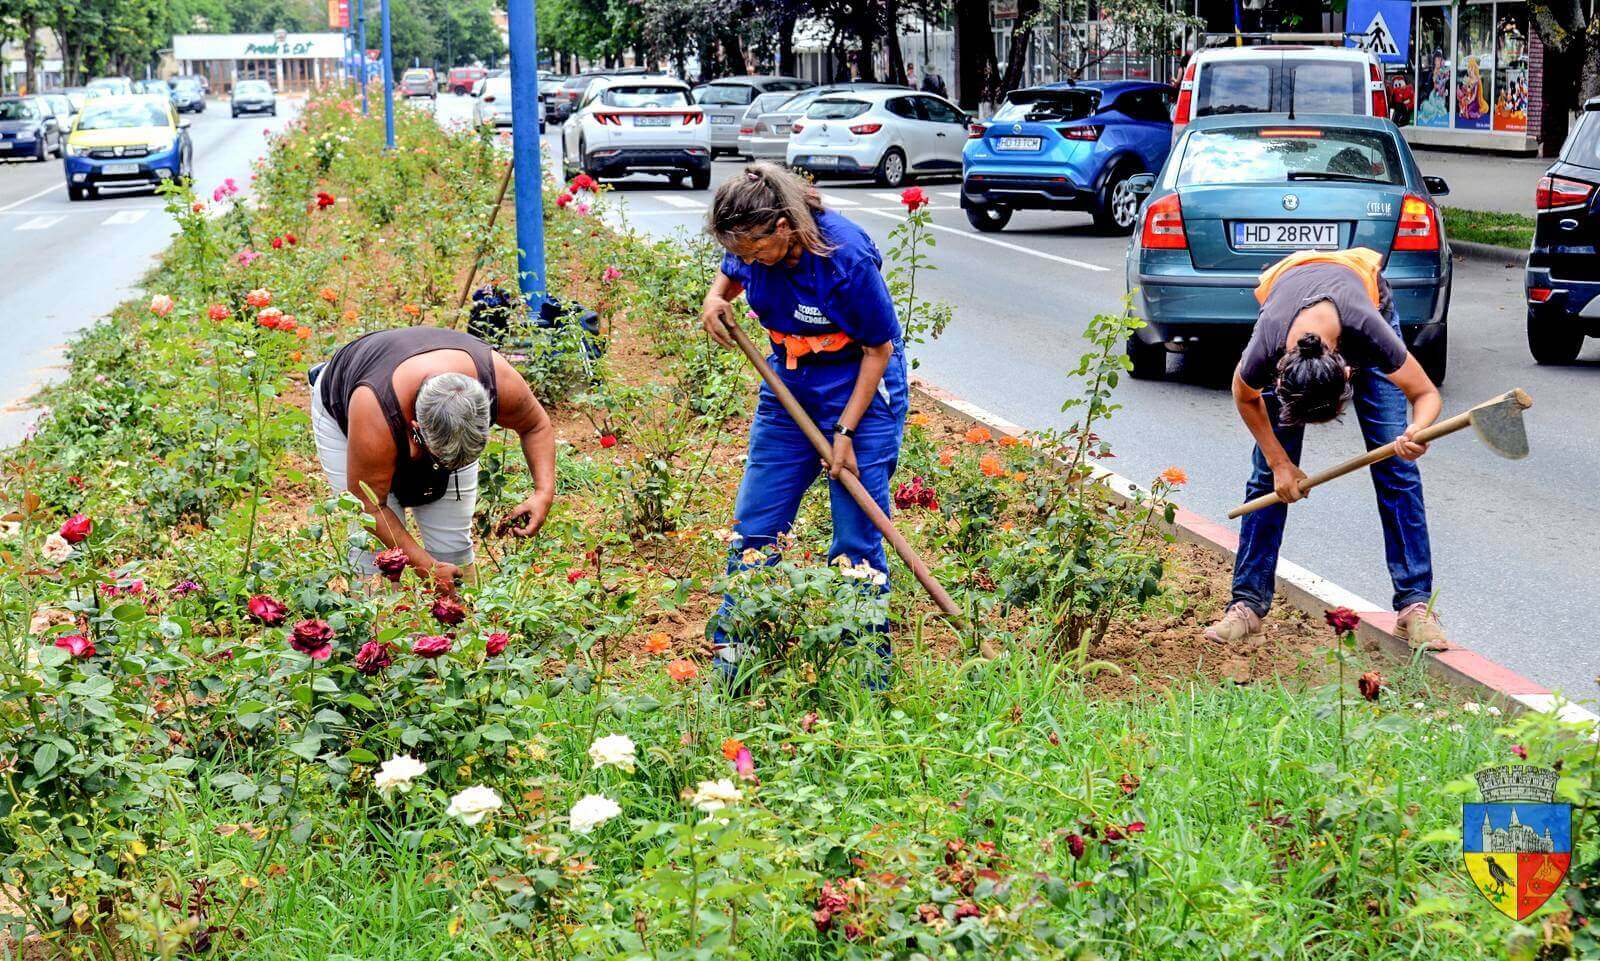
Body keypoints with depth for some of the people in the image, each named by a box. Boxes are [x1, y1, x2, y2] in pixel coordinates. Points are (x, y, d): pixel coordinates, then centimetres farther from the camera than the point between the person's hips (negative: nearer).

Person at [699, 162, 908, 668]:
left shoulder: (847, 257, -28)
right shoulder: (752, 248, -13)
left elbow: (880, 348, -17)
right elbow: (730, 275, 14)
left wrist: (845, 431, -17)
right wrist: (715, 299, -10)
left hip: (860, 389, -6)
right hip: (789, 389, 6)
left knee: (857, 541, -5)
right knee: (753, 526, 5)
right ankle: (731, 654, 14)